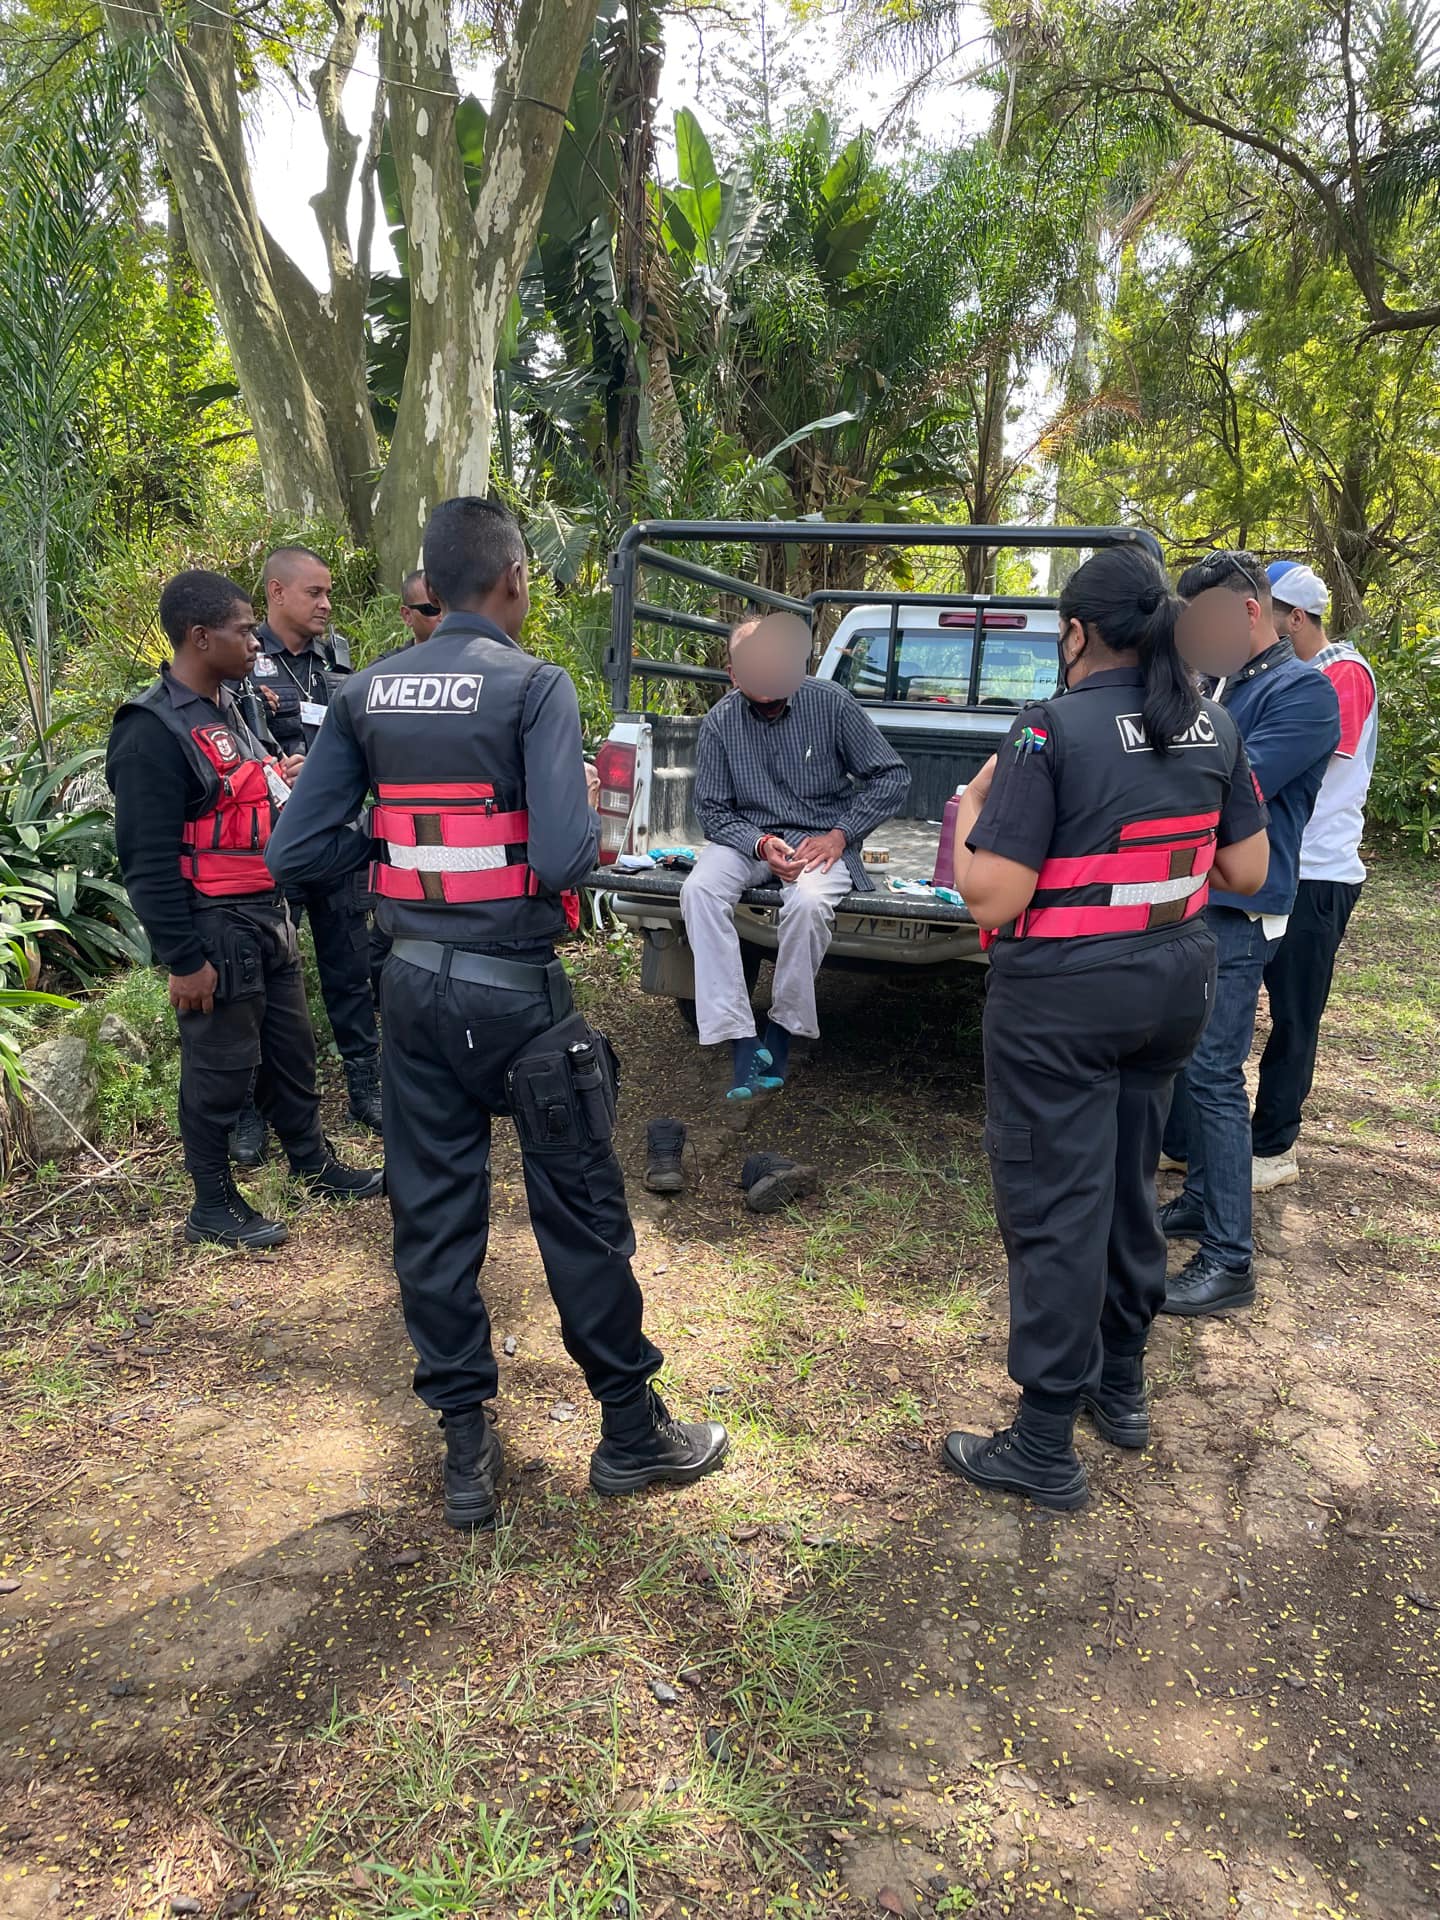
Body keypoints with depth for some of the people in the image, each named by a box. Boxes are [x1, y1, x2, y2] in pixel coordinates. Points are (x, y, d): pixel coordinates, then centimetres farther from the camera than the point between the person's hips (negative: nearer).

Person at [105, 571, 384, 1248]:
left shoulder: (224, 707, 12)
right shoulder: (153, 731, -18)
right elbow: (146, 859, -20)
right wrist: (183, 960, -20)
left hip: (265, 916, 9)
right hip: (214, 930, -9)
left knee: (290, 1051, 19)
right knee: (221, 1068, 4)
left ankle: (316, 1166, 36)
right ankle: (213, 1205, 21)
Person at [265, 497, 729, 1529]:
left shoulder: (366, 694, 3)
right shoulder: (535, 687, -12)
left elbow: (296, 852, 0)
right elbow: (564, 859, -23)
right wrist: (589, 807, -2)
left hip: (413, 982, 5)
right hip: (515, 990, -5)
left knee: (433, 1215, 13)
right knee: (580, 1210, 9)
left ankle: (467, 1448, 25)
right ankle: (632, 1432, 26)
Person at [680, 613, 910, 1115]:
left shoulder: (832, 704, -7)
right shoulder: (719, 723, -2)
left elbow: (892, 777, -2)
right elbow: (711, 810, 2)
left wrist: (839, 835, -12)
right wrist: (760, 844, -16)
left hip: (820, 840, -2)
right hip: (748, 838, 2)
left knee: (809, 902, -36)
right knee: (700, 890, -29)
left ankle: (780, 1035, -13)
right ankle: (742, 1045, -31)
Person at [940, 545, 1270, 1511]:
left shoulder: (1054, 732, -18)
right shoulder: (1215, 728, 2)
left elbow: (990, 897, -21)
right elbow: (1248, 871, 9)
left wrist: (970, 806, -4)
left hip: (1064, 996, -7)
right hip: (1177, 980, 7)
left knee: (1055, 1206, 3)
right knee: (1129, 1185, 22)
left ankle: (1046, 1447, 15)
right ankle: (1122, 1385, 38)